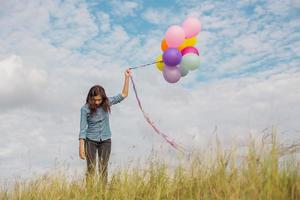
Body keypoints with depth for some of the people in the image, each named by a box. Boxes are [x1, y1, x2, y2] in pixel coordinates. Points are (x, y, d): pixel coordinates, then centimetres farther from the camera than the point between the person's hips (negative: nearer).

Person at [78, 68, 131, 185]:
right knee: (91, 169, 2)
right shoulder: (85, 109, -14)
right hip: (91, 141, -2)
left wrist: (127, 77, -6)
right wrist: (81, 148, -16)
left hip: (105, 140, 2)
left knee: (103, 169, 8)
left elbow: (123, 95, 1)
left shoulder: (107, 103, -6)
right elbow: (83, 129, -12)